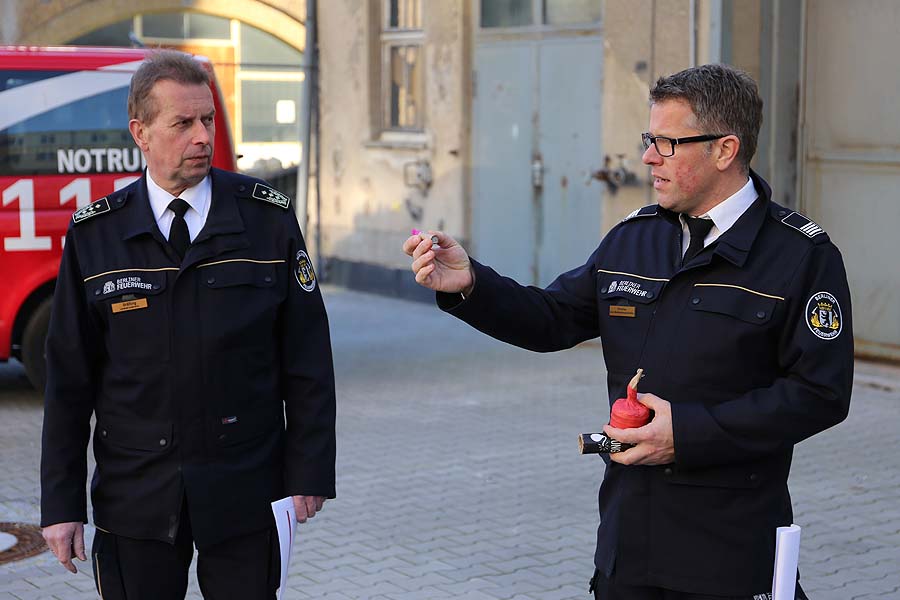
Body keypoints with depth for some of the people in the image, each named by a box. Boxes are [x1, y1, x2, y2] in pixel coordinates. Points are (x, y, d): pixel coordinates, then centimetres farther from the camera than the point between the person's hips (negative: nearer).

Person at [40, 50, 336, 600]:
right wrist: (61, 503, -2)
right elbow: (69, 378, 0)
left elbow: (308, 358, 0)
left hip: (245, 492, 0)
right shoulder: (93, 235, -1)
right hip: (135, 493, 0)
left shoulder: (268, 218, -2)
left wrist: (309, 471, -3)